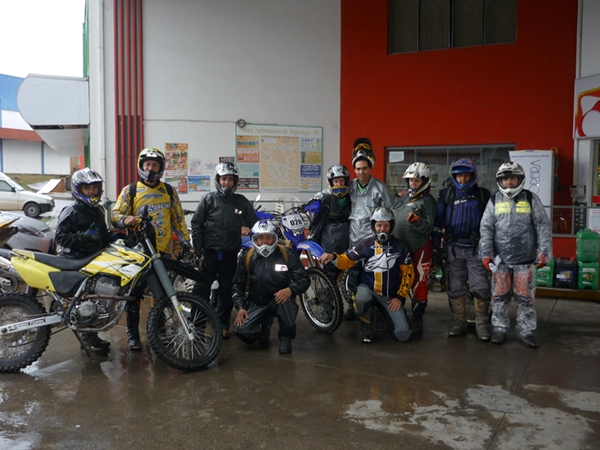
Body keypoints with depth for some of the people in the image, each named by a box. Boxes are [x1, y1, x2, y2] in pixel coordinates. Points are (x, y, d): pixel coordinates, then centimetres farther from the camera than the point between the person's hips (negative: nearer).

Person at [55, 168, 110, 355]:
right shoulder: (71, 212, -7)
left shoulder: (98, 210, 18)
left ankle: (91, 334, 25)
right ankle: (86, 336, -1)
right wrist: (84, 236, -25)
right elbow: (60, 236, -16)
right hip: (76, 262, -8)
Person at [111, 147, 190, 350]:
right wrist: (125, 219, -22)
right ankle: (132, 334, 9)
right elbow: (115, 214, 1)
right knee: (134, 292, -2)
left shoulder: (169, 191, 13)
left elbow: (178, 218, 15)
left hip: (163, 250, 2)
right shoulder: (130, 191, 5)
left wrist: (185, 241, 9)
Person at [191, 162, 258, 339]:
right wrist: (198, 250, -5)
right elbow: (196, 224, 0)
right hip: (210, 252, -2)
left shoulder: (241, 201, 5)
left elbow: (255, 224, 10)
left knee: (227, 291, 10)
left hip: (230, 254, 2)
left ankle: (223, 325, 22)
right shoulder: (208, 199, 0)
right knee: (202, 289, 0)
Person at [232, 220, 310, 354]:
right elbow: (238, 284, 6)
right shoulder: (247, 257, -2)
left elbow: (303, 279, -11)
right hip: (256, 304, 2)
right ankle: (264, 325, 18)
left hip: (280, 301, -2)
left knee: (287, 298, -37)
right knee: (240, 330, -20)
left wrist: (290, 290, -33)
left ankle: (286, 337, -9)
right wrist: (240, 307, -8)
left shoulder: (287, 254, -9)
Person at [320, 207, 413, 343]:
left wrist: (400, 296, -4)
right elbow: (347, 260, 1)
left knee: (402, 334, -9)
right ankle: (366, 327, -6)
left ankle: (384, 312, 24)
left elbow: (407, 272, 3)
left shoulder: (399, 246, -1)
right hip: (367, 287, -1)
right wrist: (333, 257, -22)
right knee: (360, 300, -39)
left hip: (391, 295, 1)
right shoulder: (366, 243, -3)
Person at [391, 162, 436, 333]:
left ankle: (417, 319, 9)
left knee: (419, 285, -1)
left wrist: (416, 221, -32)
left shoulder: (428, 201, -5)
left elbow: (429, 227, -15)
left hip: (419, 248, -7)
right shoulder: (402, 198, 14)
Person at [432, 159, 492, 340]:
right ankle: (459, 322, 17)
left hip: (476, 248, -1)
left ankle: (482, 324, 8)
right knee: (455, 288, 7)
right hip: (453, 248, 1)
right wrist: (436, 248, 3)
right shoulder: (446, 195, 6)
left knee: (481, 288, -4)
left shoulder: (483, 194, 6)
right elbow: (437, 222, 6)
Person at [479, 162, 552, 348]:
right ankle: (499, 329, 20)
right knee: (499, 296, 9)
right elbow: (486, 228, 3)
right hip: (500, 258, 1)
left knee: (525, 296, 5)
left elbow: (543, 226, 1)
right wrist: (486, 254, -3)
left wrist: (544, 251, -6)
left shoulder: (531, 199, 2)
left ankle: (526, 331, 16)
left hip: (524, 258, -1)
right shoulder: (494, 201, 5)